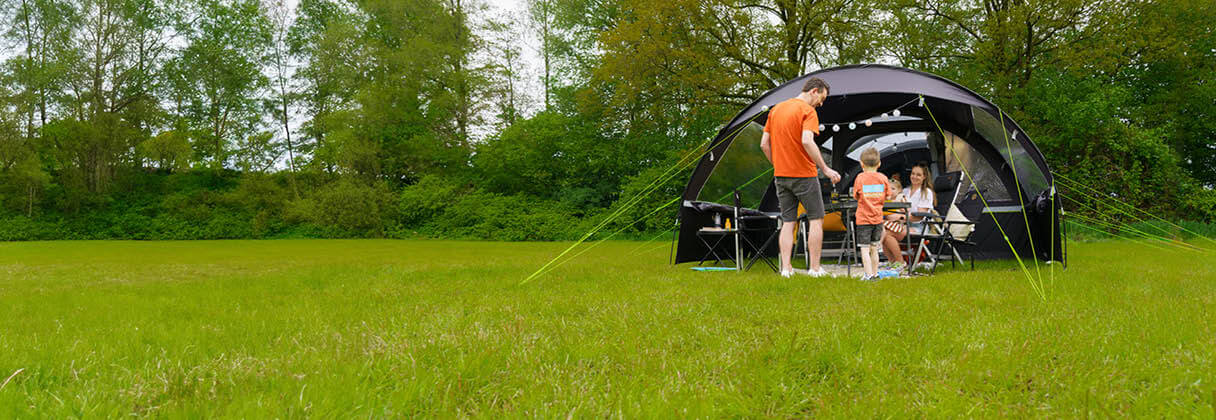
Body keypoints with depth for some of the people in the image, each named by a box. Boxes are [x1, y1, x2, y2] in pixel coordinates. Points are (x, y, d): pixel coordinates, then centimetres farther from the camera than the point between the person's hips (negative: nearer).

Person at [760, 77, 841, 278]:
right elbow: (807, 141, -25)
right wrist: (825, 169, -21)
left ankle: (786, 268, 3)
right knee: (816, 220, 4)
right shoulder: (808, 111, -11)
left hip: (781, 175, 6)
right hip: (804, 175, -6)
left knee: (788, 222, 9)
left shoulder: (776, 109, 12)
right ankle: (815, 268, 3)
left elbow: (764, 144, 11)